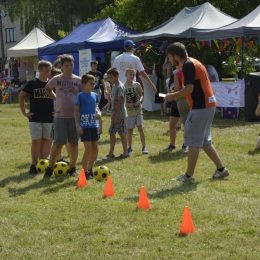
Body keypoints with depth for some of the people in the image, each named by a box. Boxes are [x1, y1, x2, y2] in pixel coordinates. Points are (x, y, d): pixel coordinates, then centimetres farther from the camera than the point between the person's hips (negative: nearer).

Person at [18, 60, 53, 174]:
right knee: (36, 140, -3)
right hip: (35, 118, -3)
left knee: (45, 140, 7)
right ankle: (34, 166, 1)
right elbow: (21, 96, 2)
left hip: (49, 118, 3)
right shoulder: (33, 83, -4)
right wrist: (24, 112, -2)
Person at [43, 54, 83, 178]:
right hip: (60, 116, -1)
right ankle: (50, 169, 5)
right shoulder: (56, 79, 4)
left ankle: (72, 168, 17)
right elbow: (47, 88, 23)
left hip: (74, 116, 1)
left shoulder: (78, 80, 5)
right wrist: (56, 98, 10)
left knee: (74, 143, 6)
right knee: (58, 143, -6)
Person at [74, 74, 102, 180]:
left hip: (94, 125, 6)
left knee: (95, 149, 10)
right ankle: (85, 172, 0)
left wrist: (98, 114, 2)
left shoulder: (95, 95, 9)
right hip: (84, 126, -6)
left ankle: (90, 170, 24)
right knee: (88, 149, -8)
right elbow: (76, 111, -7)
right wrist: (78, 125, -13)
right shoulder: (80, 96, -7)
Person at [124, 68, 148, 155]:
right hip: (129, 111, -1)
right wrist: (127, 104, -18)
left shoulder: (137, 85, 2)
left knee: (140, 128, -7)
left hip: (138, 110, 1)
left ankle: (144, 147, -4)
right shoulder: (123, 86, -4)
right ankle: (130, 148, 18)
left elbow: (141, 95, 10)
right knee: (129, 130, 5)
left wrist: (139, 101, -11)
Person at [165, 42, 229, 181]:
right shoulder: (193, 63, 17)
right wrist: (177, 96, 16)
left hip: (200, 107, -10)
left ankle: (189, 175, 4)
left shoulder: (188, 65, -14)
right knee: (204, 141, 16)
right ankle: (221, 169, 18)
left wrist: (173, 96, -9)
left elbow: (189, 88, -23)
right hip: (208, 105, 10)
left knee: (193, 141, -2)